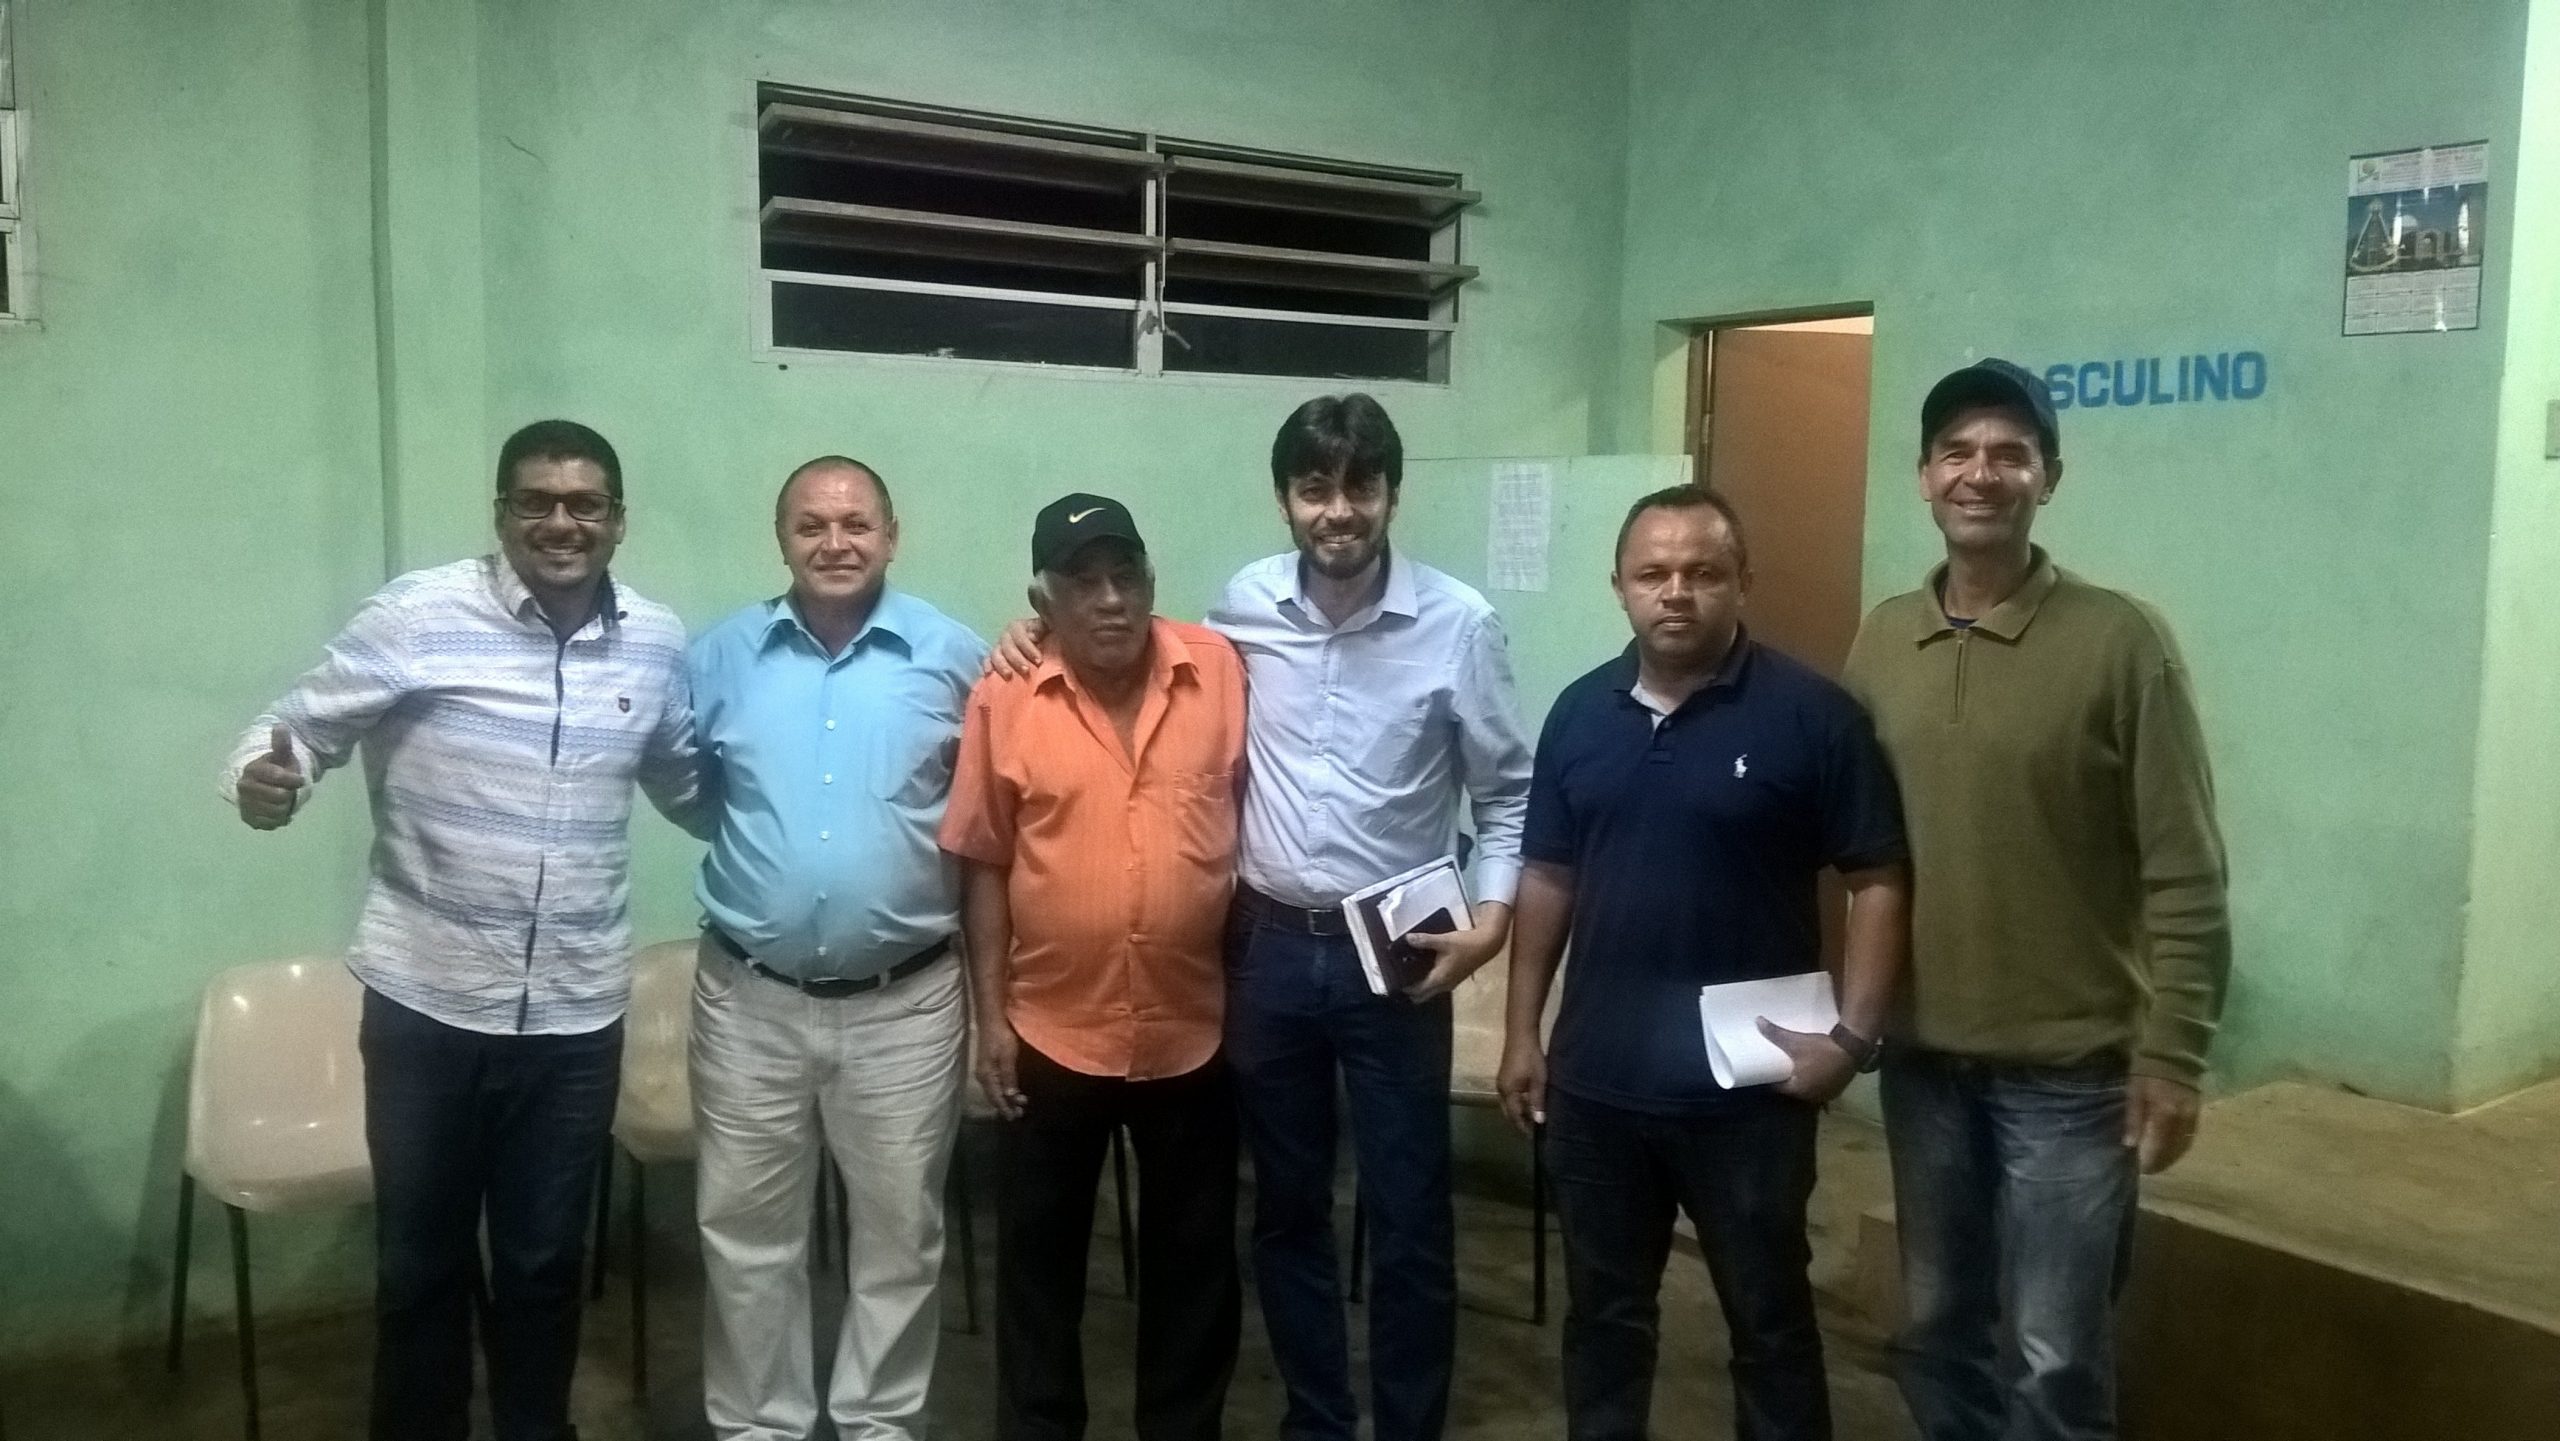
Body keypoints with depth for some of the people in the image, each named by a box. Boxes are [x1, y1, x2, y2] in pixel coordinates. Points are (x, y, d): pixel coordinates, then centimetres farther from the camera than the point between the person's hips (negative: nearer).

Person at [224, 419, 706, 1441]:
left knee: (544, 1261, 16)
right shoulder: (418, 615, -9)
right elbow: (300, 730, -5)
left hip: (577, 1010, 2)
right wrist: (264, 779, -26)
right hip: (427, 1000, -2)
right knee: (420, 1260, 13)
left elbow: (687, 786, 18)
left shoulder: (658, 642, 3)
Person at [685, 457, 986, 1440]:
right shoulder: (722, 656, 2)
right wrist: (755, 850, -1)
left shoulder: (954, 658, -3)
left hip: (906, 1003, -1)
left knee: (899, 1235, 12)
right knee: (746, 1234, 13)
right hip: (749, 999, 2)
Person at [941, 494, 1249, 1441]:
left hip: (1194, 1030, 1)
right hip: (1052, 1034, 0)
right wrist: (991, 1014, -3)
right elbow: (985, 865, -2)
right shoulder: (1004, 699, -6)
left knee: (1194, 1258, 15)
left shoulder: (1223, 672, -5)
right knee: (1039, 1257, 14)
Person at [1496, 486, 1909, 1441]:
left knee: (1769, 1319, 13)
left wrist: (1855, 1034, -15)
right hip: (1595, 1078, 4)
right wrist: (1521, 1032, 8)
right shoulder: (1580, 713, 4)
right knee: (1603, 1312, 17)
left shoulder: (1809, 714, -9)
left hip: (1748, 1086, -4)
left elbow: (1878, 882, -7)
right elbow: (1548, 878, 9)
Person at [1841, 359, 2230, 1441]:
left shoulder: (2120, 640, -11)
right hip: (1922, 1053, 5)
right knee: (1935, 1330, 17)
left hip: (2071, 1064, -4)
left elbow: (2183, 872, -11)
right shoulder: (1881, 641, 4)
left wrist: (2172, 1054, -13)